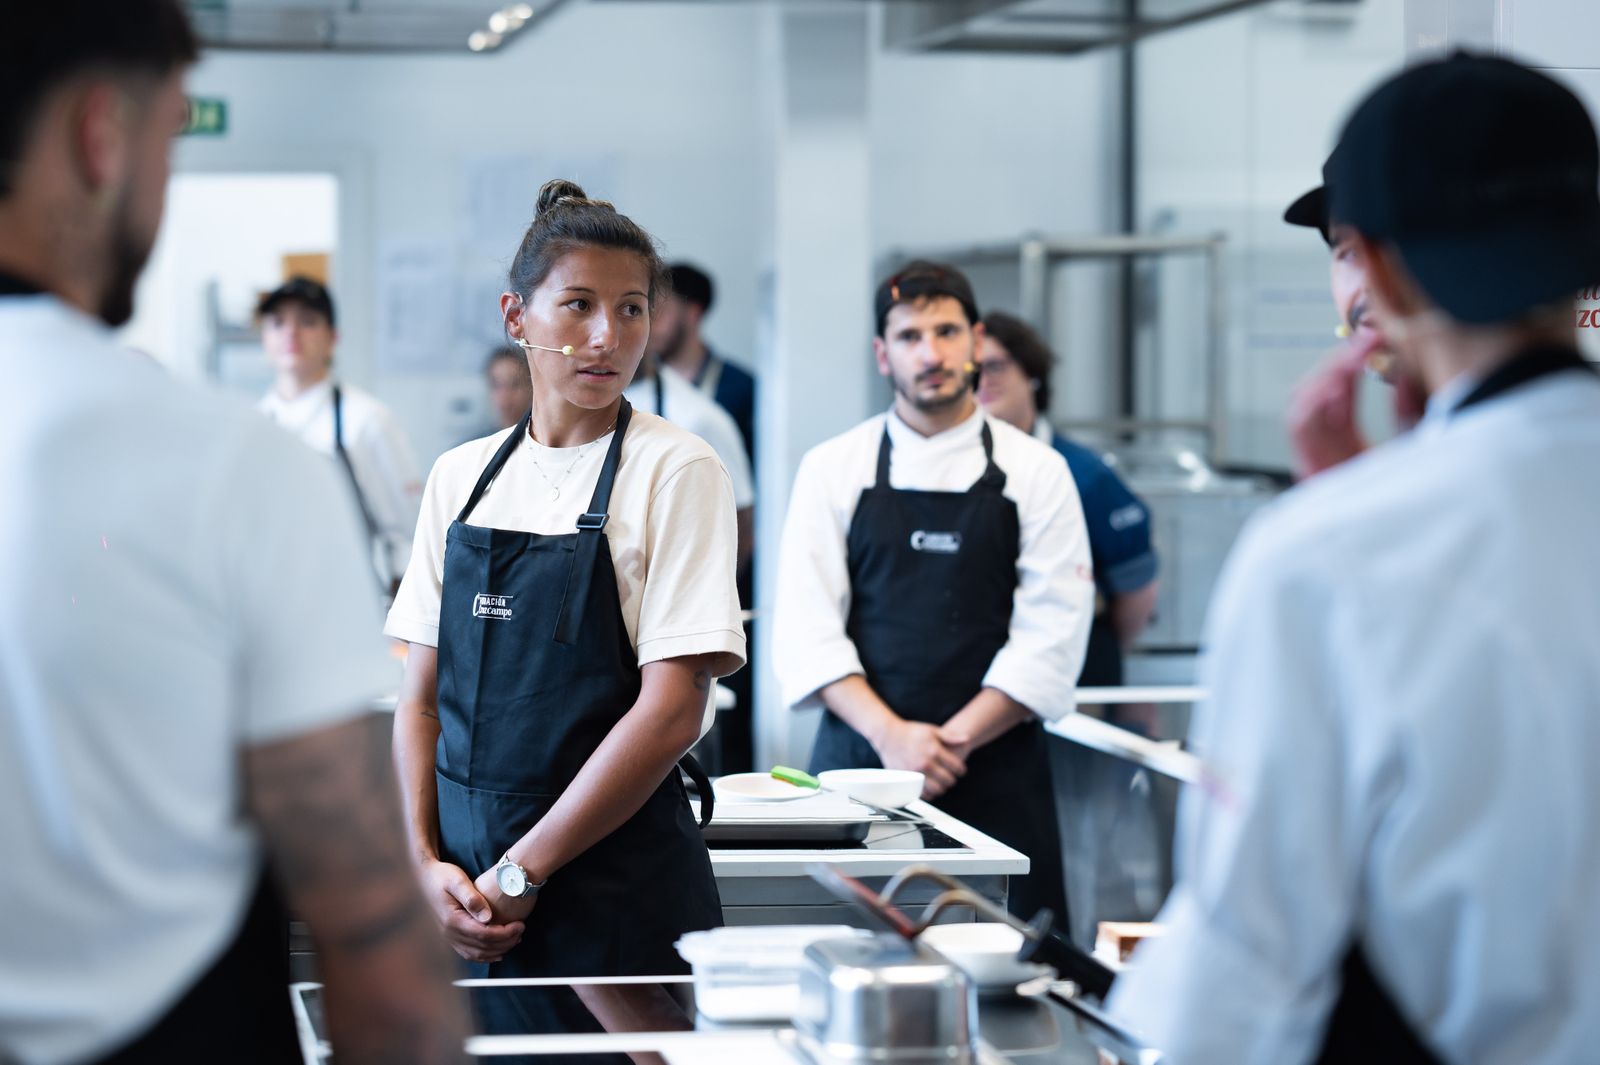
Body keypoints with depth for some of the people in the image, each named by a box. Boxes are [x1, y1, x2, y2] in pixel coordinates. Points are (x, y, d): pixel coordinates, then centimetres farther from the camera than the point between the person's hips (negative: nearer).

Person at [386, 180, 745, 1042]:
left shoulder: (676, 470, -6)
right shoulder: (461, 477, 8)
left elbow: (671, 712, -13)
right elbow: (420, 698, 9)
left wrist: (518, 873, -13)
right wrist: (427, 865, -6)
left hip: (617, 895, -4)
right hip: (466, 891, 4)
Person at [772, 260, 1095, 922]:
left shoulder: (1036, 471, 5)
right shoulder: (833, 468, 6)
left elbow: (1051, 637, -1)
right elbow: (807, 629, -1)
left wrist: (955, 740, -10)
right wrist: (890, 735, -13)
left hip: (994, 773, 0)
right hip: (859, 757, 0)